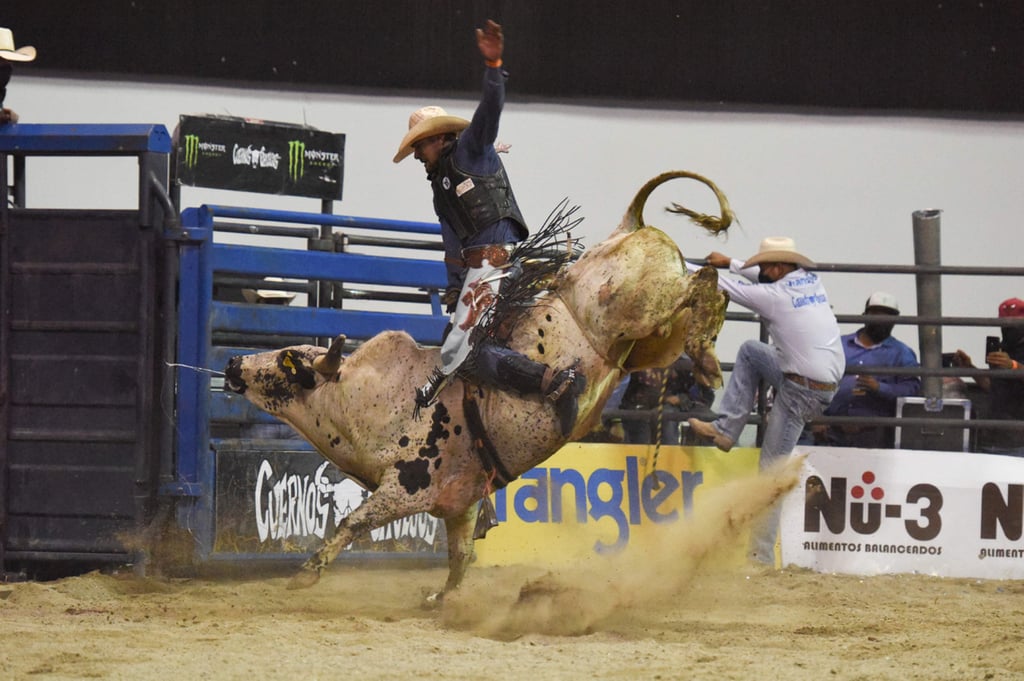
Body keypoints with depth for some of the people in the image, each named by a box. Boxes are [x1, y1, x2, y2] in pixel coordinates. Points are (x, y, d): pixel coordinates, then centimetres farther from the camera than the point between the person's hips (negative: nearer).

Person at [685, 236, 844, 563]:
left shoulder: (775, 296, -14)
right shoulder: (812, 282, 7)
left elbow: (722, 287, -5)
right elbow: (775, 278, 29)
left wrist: (679, 265, 8)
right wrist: (730, 263, 35)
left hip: (802, 392, -9)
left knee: (772, 467, -2)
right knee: (750, 352, 23)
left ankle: (762, 556, 0)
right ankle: (726, 429, 17)